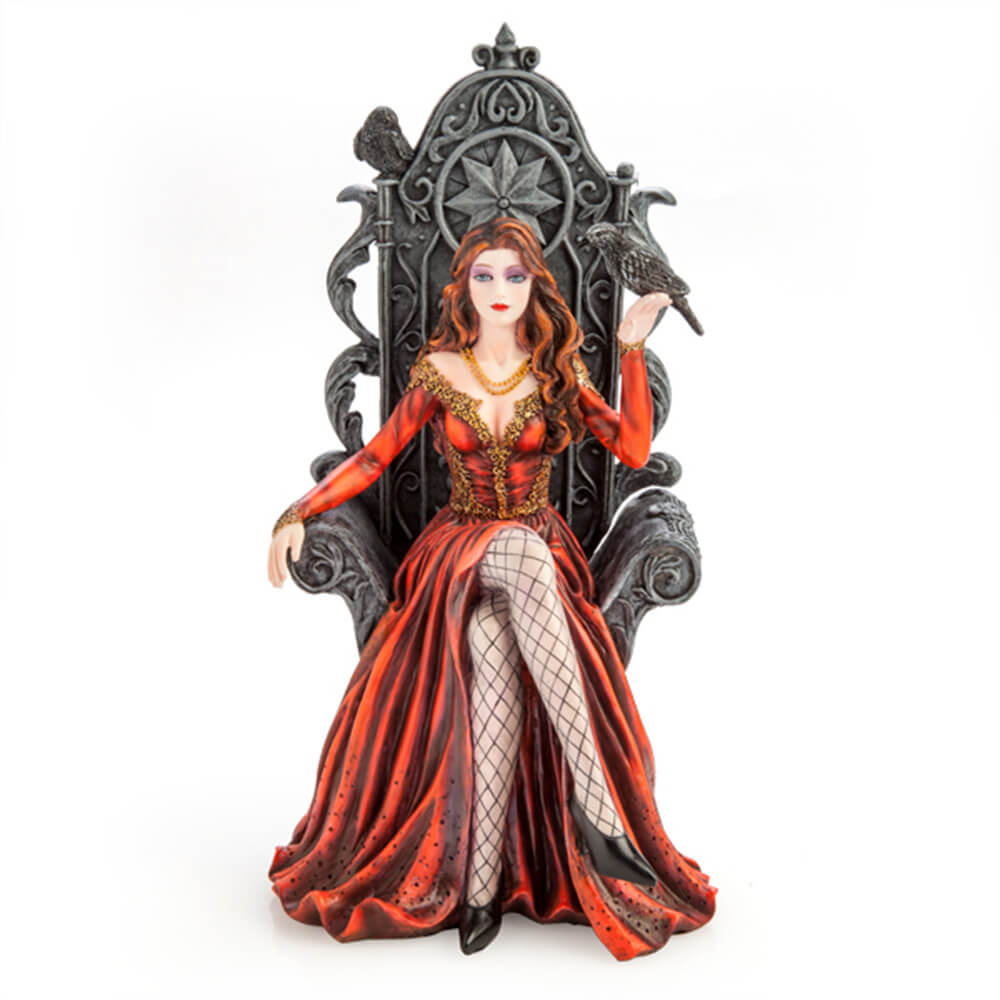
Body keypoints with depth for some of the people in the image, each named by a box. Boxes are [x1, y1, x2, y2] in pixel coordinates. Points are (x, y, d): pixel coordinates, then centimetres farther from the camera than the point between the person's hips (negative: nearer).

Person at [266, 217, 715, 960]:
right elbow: (375, 458, 6)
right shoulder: (439, 371, 4)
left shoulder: (557, 373, 6)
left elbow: (636, 450, 0)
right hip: (459, 548, -1)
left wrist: (634, 350, -4)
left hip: (538, 549, 1)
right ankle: (597, 806, -36)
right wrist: (299, 513, -4)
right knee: (527, 557, -38)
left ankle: (479, 884, -31)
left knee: (497, 650, -35)